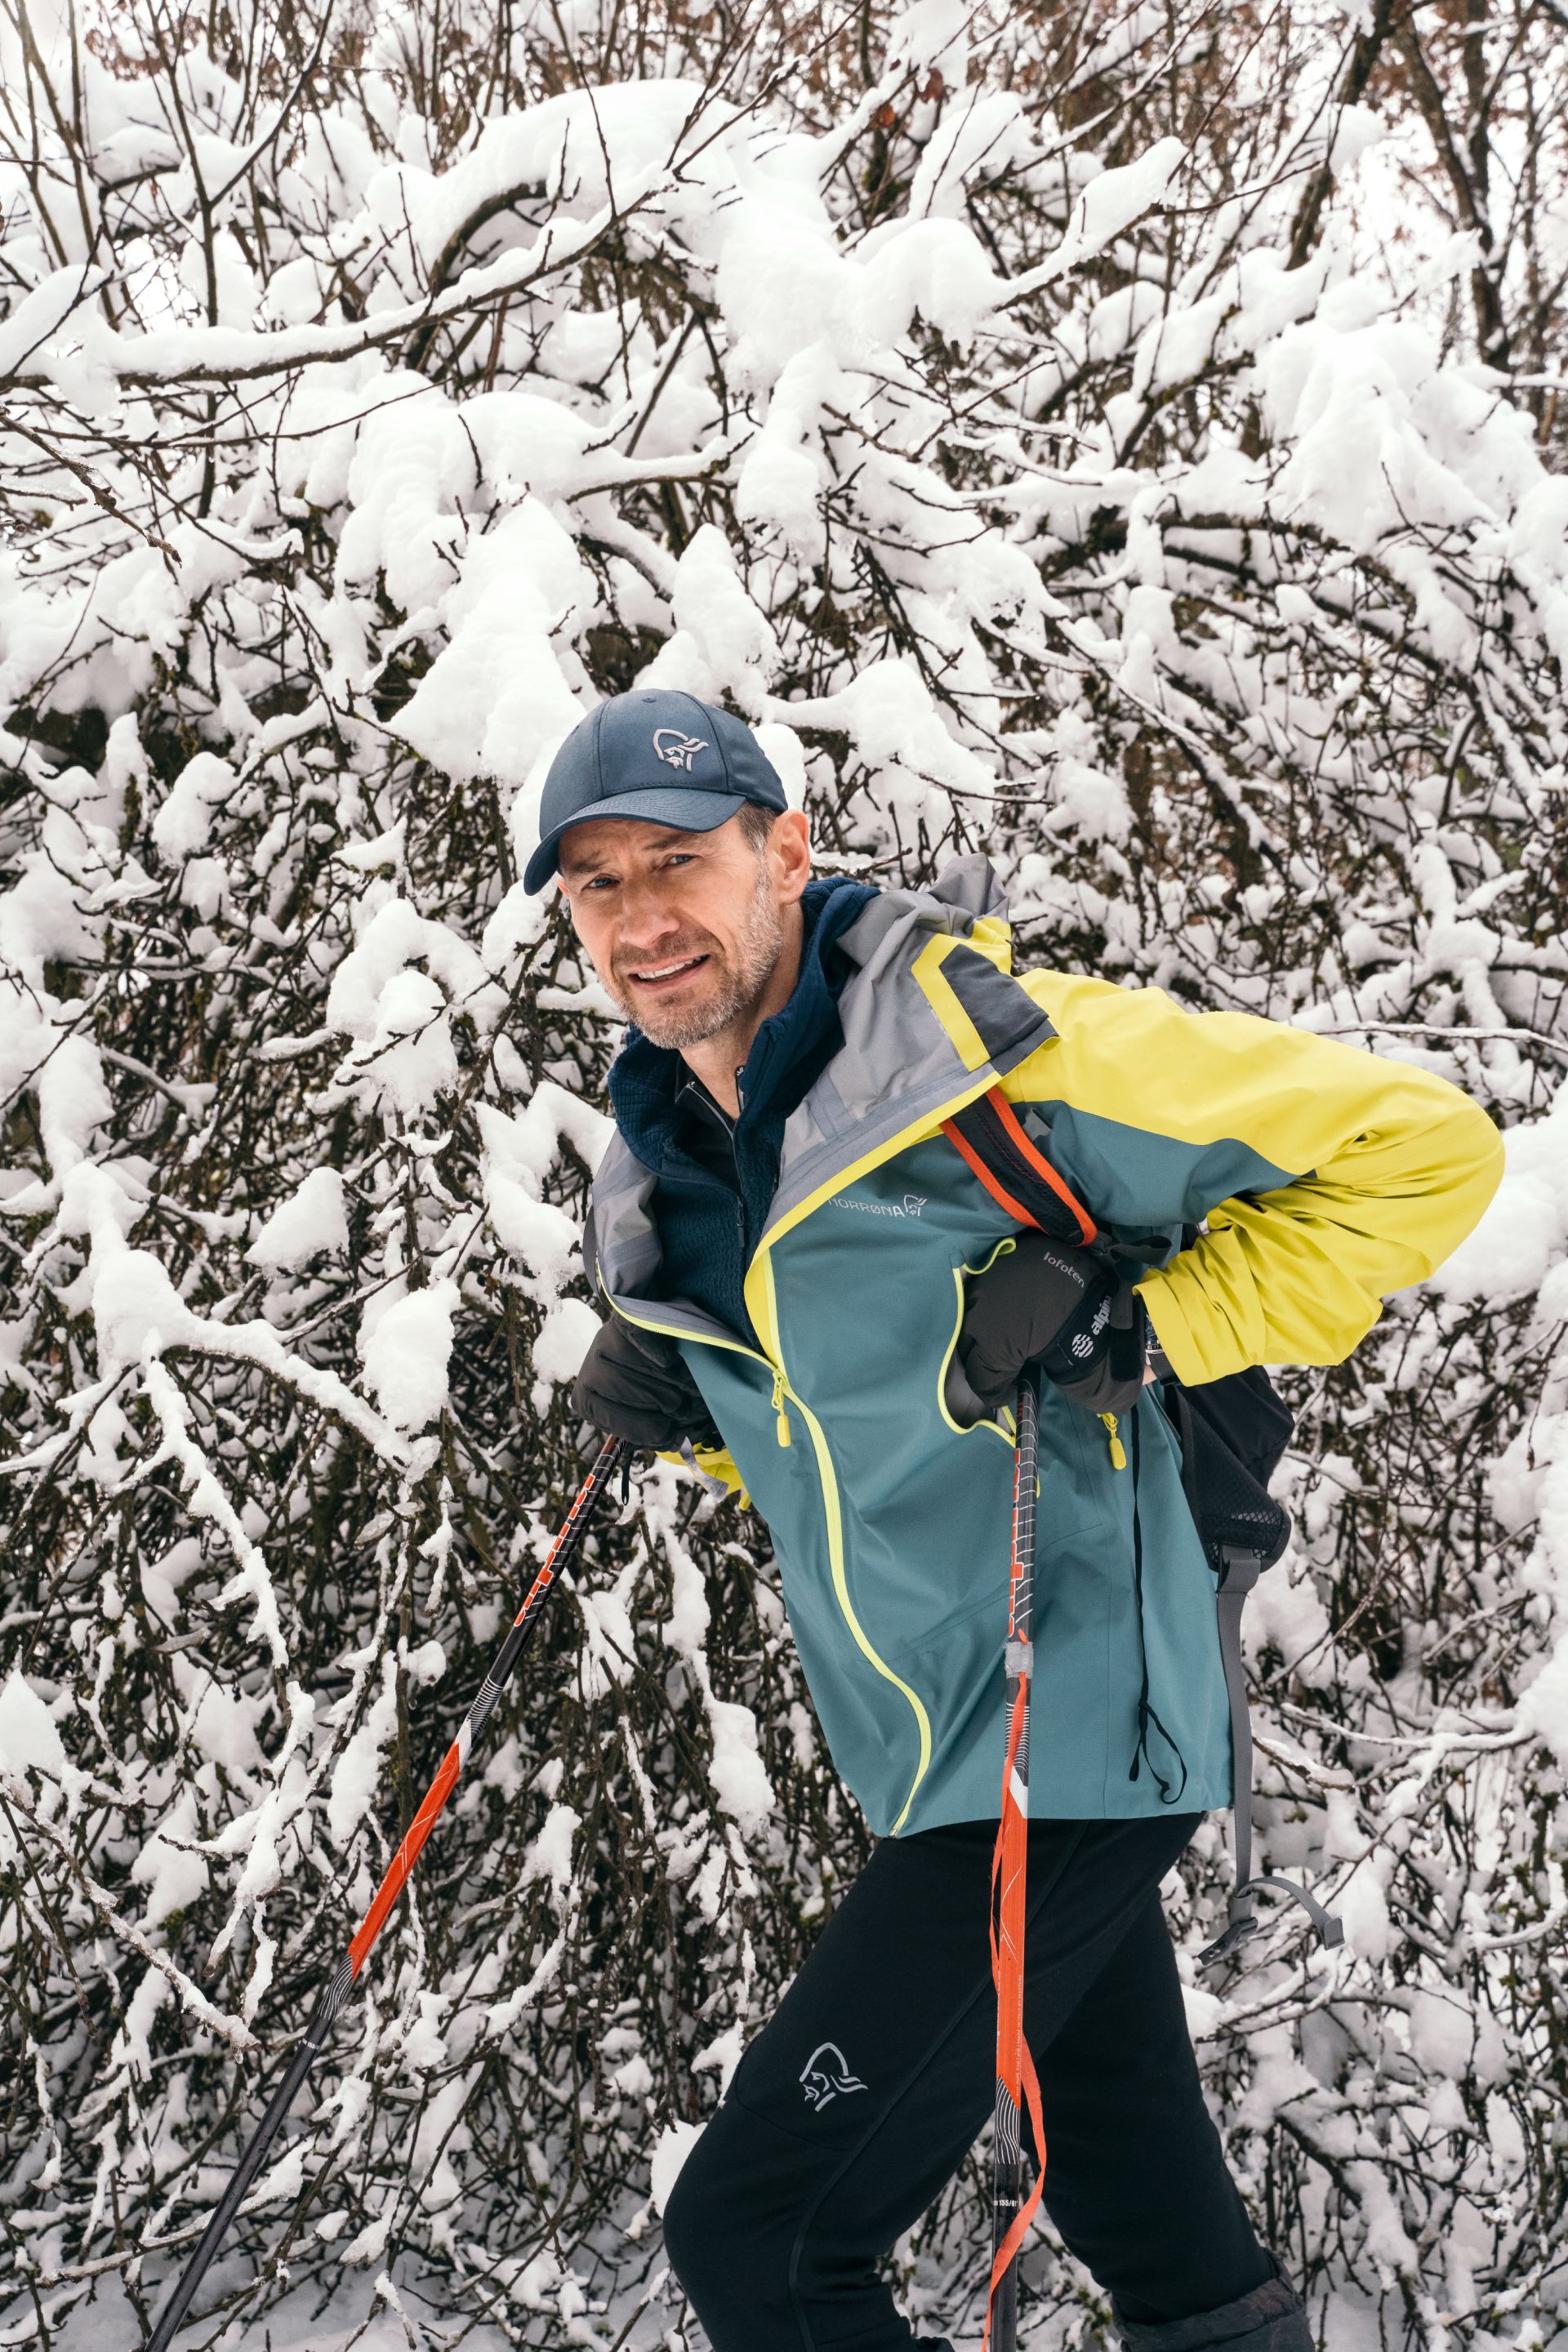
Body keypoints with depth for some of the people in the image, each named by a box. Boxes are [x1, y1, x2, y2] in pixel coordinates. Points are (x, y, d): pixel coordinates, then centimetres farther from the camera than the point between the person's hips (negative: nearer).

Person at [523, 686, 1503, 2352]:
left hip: (1062, 1749, -8)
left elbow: (1422, 1150, -16)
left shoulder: (989, 1048, -18)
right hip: (932, 1762, 8)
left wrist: (1130, 1322, -22)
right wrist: (667, 1396, 2)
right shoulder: (665, 1164, 6)